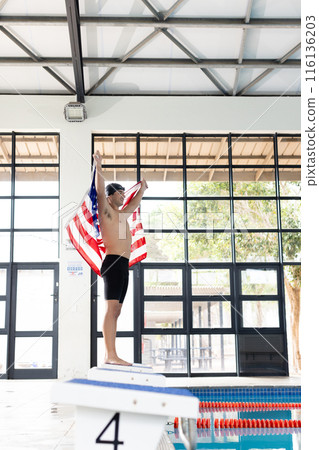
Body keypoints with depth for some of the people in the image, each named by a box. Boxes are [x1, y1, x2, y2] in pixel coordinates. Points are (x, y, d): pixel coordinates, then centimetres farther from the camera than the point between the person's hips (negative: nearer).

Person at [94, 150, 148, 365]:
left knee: (116, 311, 5)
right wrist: (99, 166, -12)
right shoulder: (106, 211, 2)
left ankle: (110, 356, 4)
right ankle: (111, 355, -22)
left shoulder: (122, 214, 25)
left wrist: (142, 187, 51)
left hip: (123, 265, 9)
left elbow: (136, 202, 42)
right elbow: (100, 191, -11)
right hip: (113, 263, -9)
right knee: (111, 308, -16)